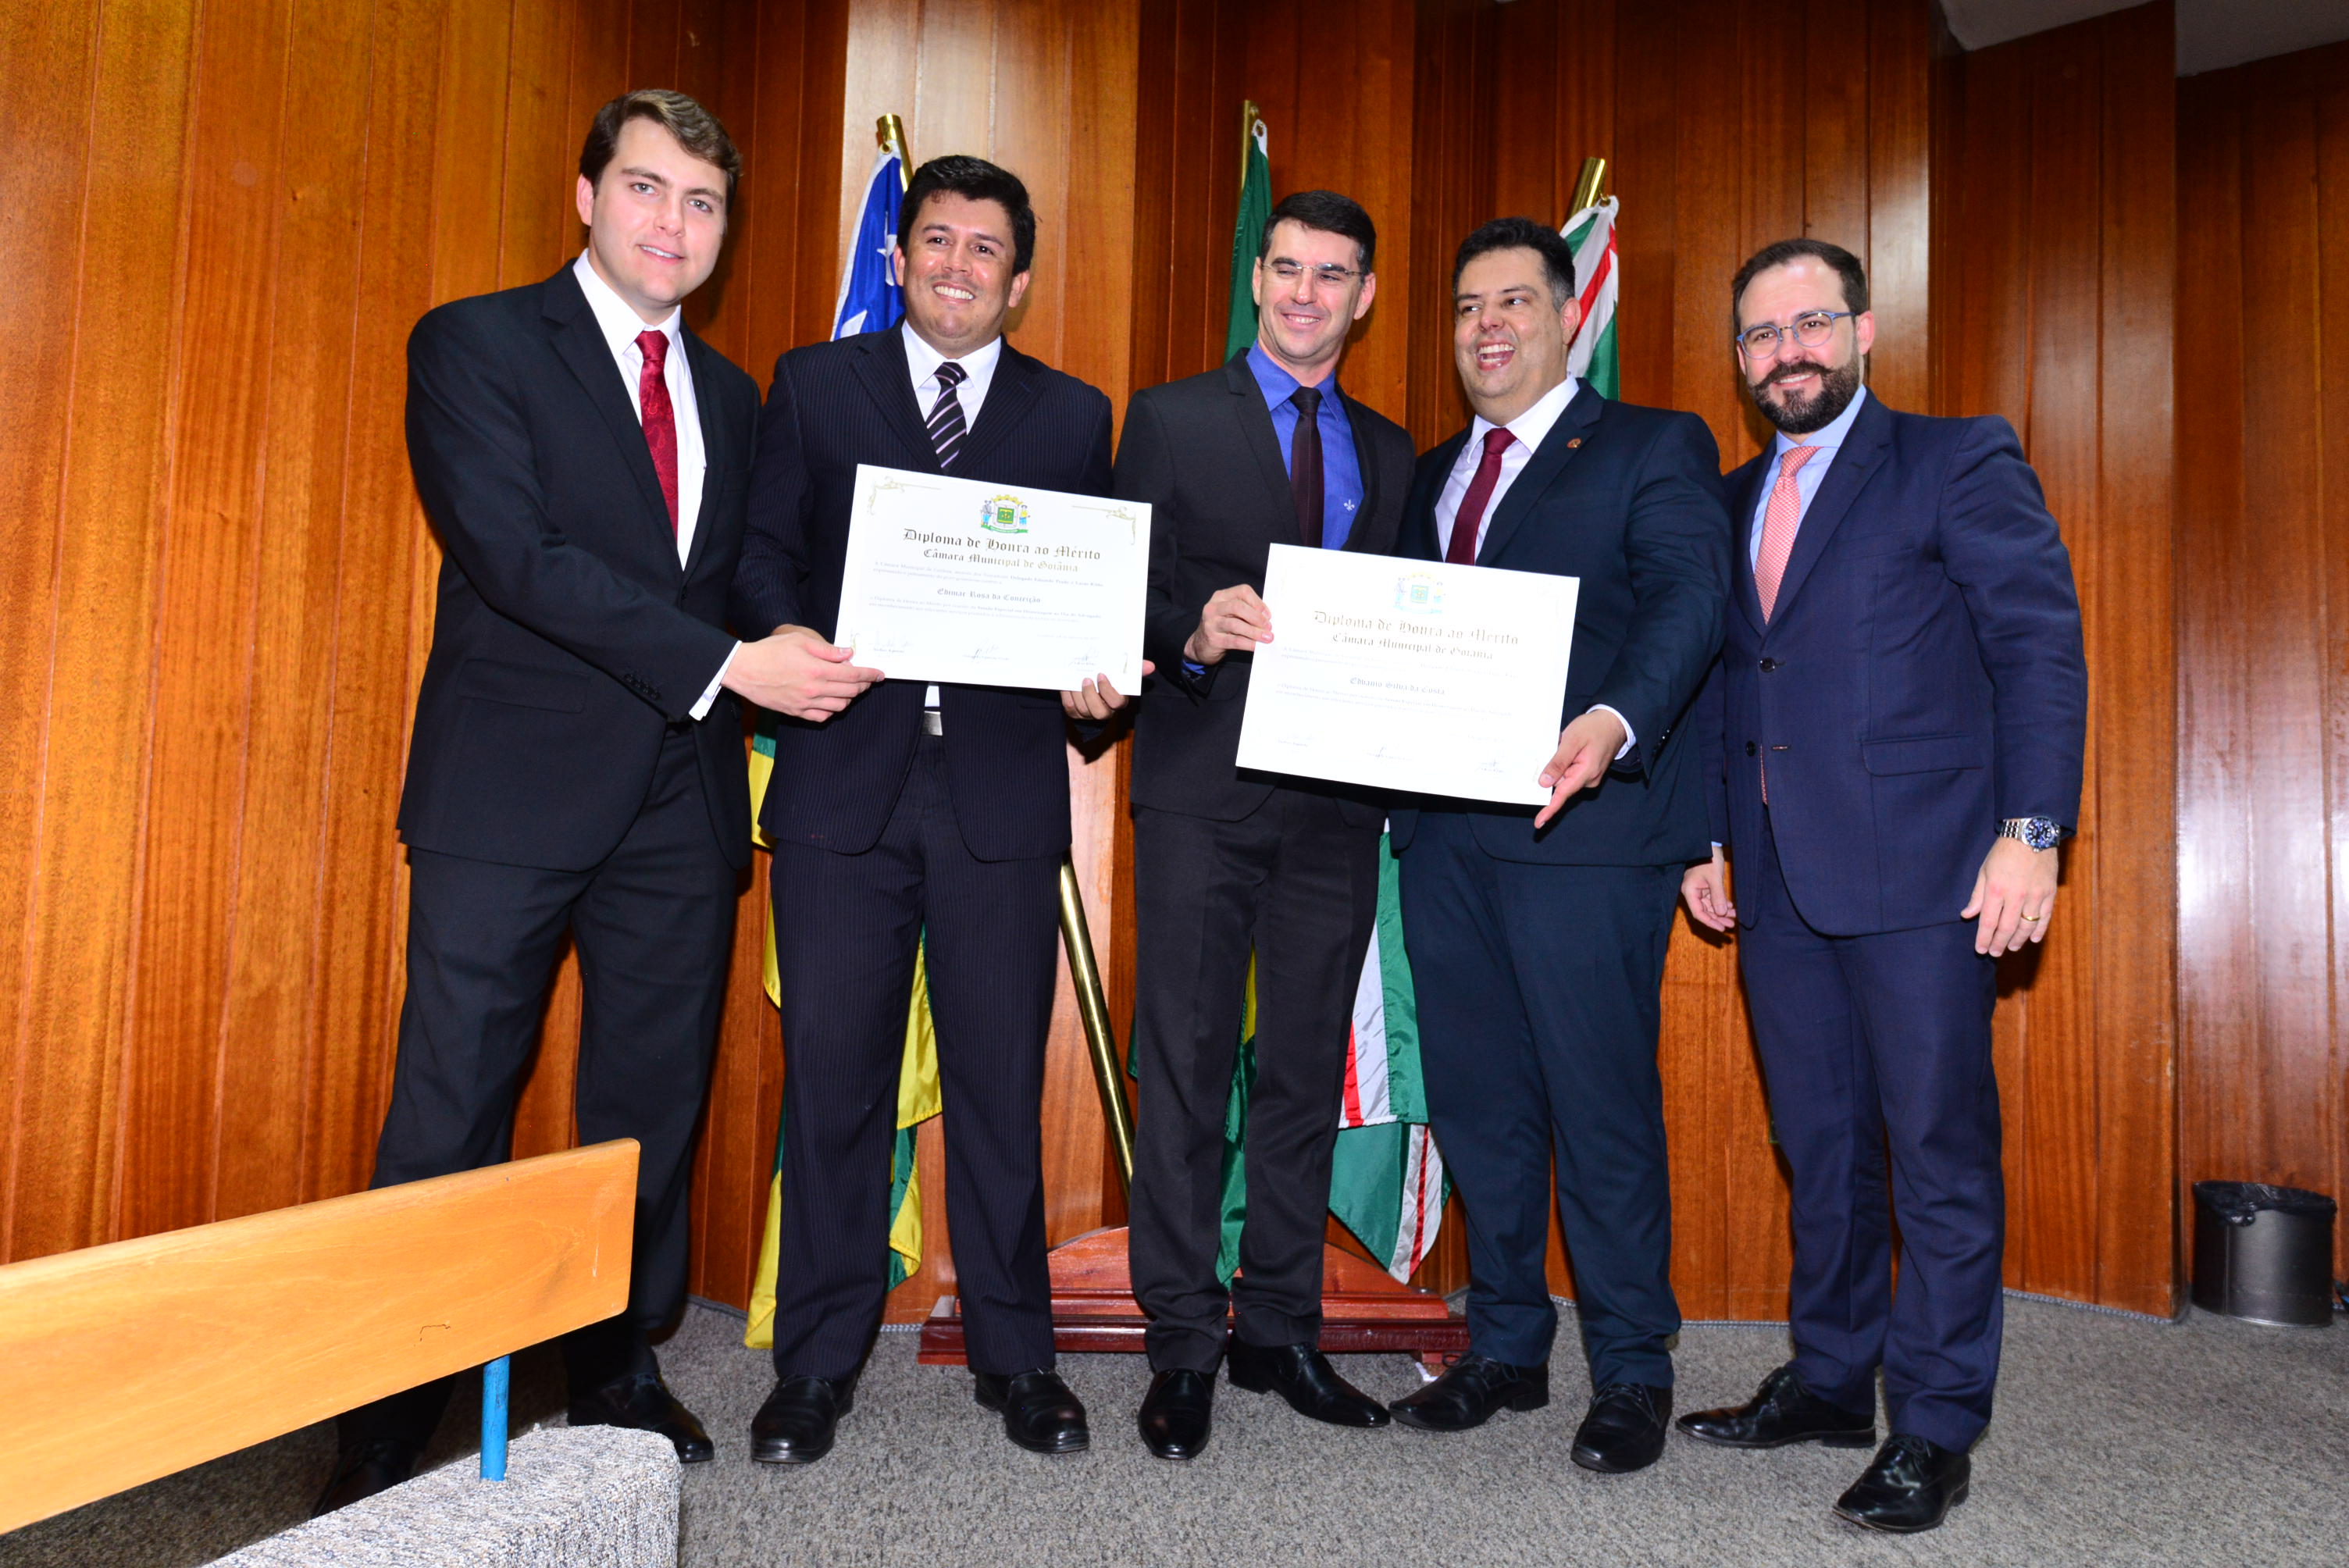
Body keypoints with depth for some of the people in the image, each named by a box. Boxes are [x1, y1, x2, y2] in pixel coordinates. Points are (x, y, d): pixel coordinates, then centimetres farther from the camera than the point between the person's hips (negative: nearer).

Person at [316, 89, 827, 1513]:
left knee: (654, 1112, 10)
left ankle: (620, 1372, 27)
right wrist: (721, 664, -17)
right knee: (450, 1125, 1)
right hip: (514, 797, -4)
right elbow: (515, 552, -13)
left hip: (682, 798, 5)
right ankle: (389, 1428, 16)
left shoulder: (731, 394, 18)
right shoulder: (475, 344, 1)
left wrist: (782, 676, -3)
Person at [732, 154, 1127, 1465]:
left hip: (1002, 784, 0)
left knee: (1002, 1080, 6)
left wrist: (1095, 679, -10)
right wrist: (788, 637, -14)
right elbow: (765, 550, 7)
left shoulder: (1073, 414, 13)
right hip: (845, 778, 0)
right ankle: (819, 1364, 20)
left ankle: (1016, 1356, 22)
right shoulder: (814, 385, 13)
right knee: (833, 1074, 5)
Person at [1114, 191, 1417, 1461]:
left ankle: (1280, 1328, 23)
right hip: (1204, 788, -3)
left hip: (1338, 796, 4)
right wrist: (1196, 634, -21)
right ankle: (1182, 1345, 12)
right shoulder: (1170, 419, 6)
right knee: (1186, 1068, -1)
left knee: (1306, 1071, 9)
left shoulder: (1388, 451, 16)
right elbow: (1131, 598, -1)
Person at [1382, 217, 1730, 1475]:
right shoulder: (1431, 474, 22)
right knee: (1477, 1101, 12)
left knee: (1600, 1103, 0)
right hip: (1445, 827, 6)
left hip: (1585, 819, -6)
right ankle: (1505, 1347, 28)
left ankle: (1632, 1373, 17)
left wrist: (1615, 722, -31)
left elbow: (1688, 603, -13)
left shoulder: (1654, 448, 3)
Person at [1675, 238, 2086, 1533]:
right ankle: (1830, 1380, 28)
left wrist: (2031, 831, -13)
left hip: (1920, 869, -5)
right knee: (1820, 1144, 14)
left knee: (1938, 1147, 1)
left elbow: (2042, 646, -5)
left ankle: (1934, 1428, 13)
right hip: (1778, 880, 5)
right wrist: (1705, 837, 12)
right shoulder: (1730, 501, 17)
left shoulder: (1959, 462, 1)